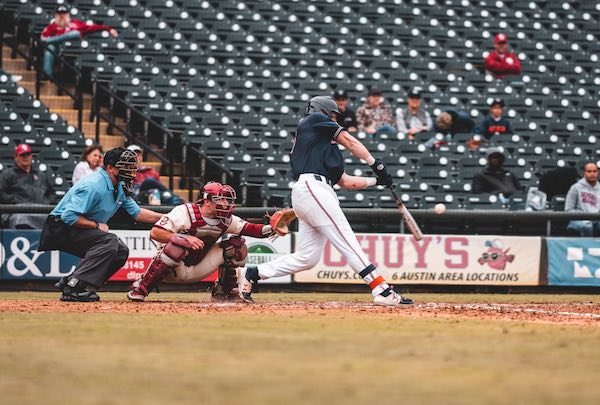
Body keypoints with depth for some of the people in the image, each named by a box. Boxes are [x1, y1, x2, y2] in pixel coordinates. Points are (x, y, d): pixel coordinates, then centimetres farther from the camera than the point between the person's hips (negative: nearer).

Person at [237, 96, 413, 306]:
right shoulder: (315, 120, 12)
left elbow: (343, 180, 28)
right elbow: (349, 141, 6)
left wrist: (376, 180, 23)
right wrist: (376, 164, 9)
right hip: (312, 187, -9)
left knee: (307, 258, 5)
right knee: (346, 240, -16)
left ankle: (251, 274, 8)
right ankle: (381, 290, -24)